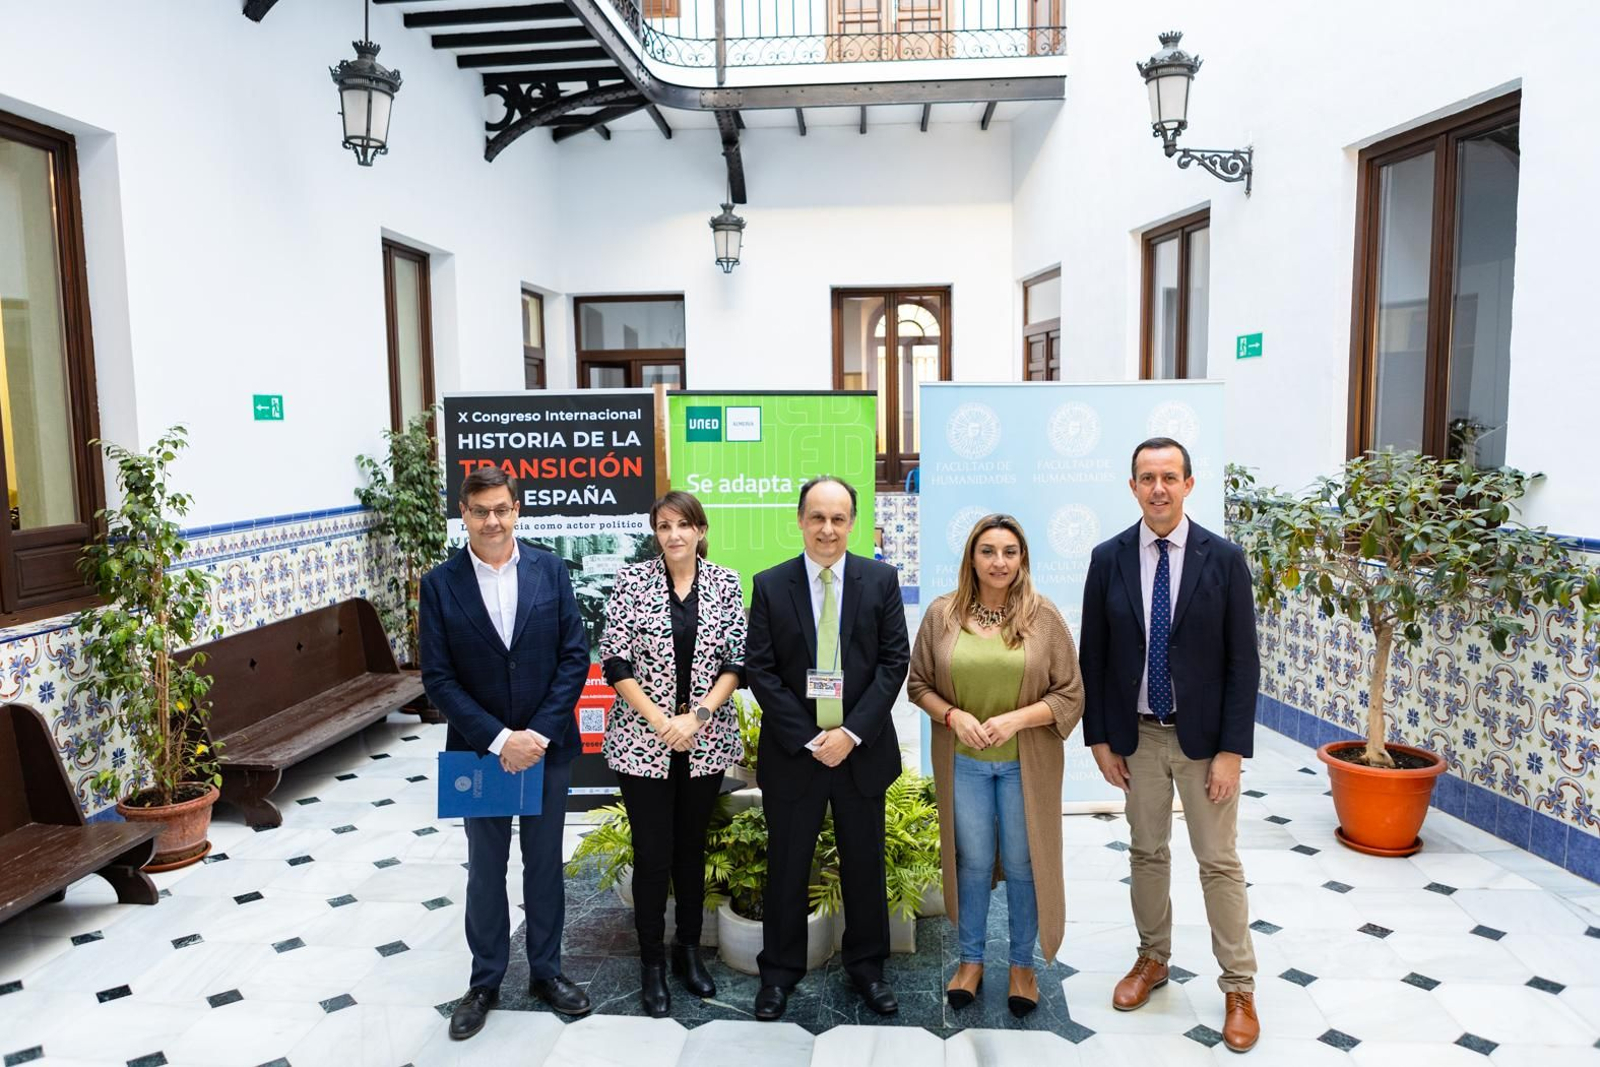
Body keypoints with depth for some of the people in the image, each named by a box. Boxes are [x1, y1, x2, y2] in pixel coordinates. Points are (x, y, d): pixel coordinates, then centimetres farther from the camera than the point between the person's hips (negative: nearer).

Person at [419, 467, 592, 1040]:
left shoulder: (550, 571, -5)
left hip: (547, 746, 1)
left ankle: (546, 970, 33)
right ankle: (485, 981, 32)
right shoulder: (440, 584, -7)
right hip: (479, 750, -1)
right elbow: (438, 677, -9)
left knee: (545, 864, 14)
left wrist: (539, 734, -13)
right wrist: (498, 740, -17)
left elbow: (575, 657, -5)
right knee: (485, 870, 14)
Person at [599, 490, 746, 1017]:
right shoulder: (631, 580, -5)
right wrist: (660, 722, -14)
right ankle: (652, 964, 21)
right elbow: (615, 661, -7)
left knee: (692, 847, 14)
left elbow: (735, 661, -2)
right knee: (652, 853, 4)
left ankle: (689, 950, 31)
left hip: (707, 741, 2)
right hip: (643, 741, -2)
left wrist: (697, 716, -14)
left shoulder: (725, 583, 1)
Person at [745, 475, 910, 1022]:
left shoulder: (881, 579, -1)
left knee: (864, 864, 13)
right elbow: (759, 669, -5)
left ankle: (867, 966, 32)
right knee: (786, 867, 10)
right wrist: (808, 738, -12)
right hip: (792, 750, 0)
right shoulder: (769, 585, -2)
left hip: (862, 748, 1)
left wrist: (851, 733, -13)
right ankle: (779, 971, 28)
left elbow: (894, 660, -4)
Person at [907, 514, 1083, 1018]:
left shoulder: (1044, 616, -7)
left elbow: (1070, 696, -5)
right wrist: (953, 716, -14)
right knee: (972, 861, 14)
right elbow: (918, 683, 3)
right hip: (963, 761, 1)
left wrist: (1015, 719, -18)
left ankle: (1023, 963, 31)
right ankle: (971, 959, 33)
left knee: (1023, 863, 11)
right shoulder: (942, 614, -4)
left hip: (1025, 763, -1)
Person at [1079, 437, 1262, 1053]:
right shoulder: (1109, 559, -3)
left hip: (1203, 736, -2)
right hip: (1135, 736, 2)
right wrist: (1099, 739, 0)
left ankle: (1239, 988, 22)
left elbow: (1243, 662, -7)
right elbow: (1092, 655, 2)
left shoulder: (1224, 559, -8)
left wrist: (1232, 749, -10)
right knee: (1146, 853, 16)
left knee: (1219, 863, 7)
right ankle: (1152, 959, 35)